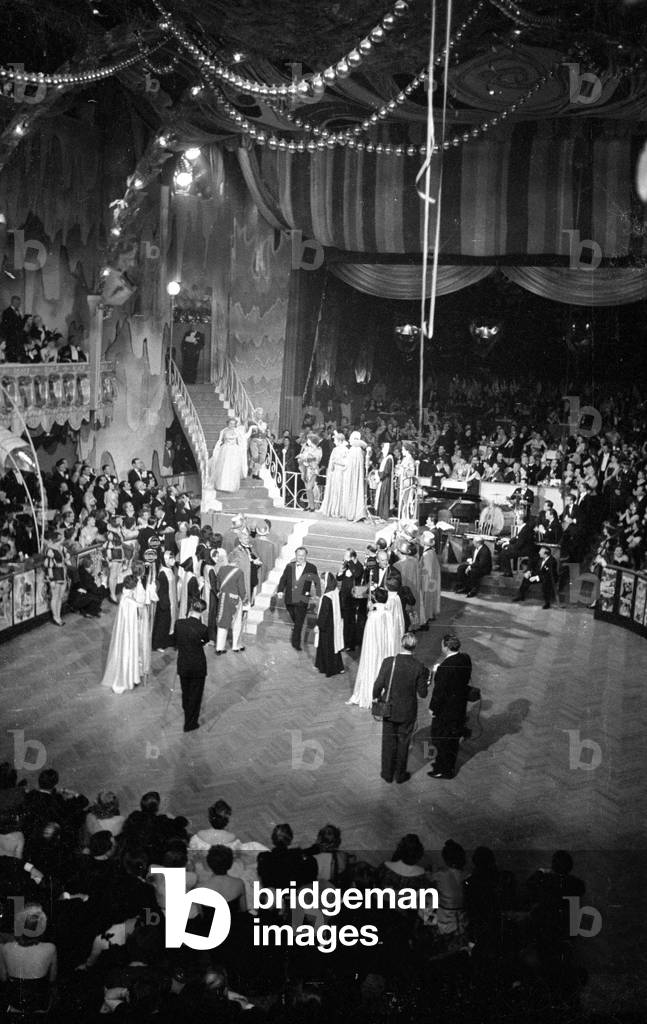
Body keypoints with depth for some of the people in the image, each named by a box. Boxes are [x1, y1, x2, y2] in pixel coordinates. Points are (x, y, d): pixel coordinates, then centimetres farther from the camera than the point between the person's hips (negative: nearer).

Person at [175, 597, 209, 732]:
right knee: (195, 694, 15)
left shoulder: (179, 623, -15)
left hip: (183, 664, 3)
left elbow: (176, 642, -1)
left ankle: (187, 715, 48)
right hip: (198, 666, -3)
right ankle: (190, 724, 24)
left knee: (185, 692, 26)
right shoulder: (202, 628, -24)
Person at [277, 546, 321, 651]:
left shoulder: (311, 568, -2)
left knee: (299, 622, -5)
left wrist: (319, 595, -8)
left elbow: (317, 582, 1)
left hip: (302, 600, -3)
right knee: (294, 619, 18)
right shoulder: (289, 566, 5)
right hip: (289, 598, 3)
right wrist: (280, 590, -7)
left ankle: (296, 643, 2)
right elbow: (283, 579, 7)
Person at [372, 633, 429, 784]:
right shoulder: (419, 667, -17)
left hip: (389, 709, 1)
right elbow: (422, 693, -12)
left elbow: (378, 685, -12)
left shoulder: (388, 662, -17)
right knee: (403, 743, 17)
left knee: (388, 742, 17)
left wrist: (375, 697, 7)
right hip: (407, 712, 0)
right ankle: (400, 774, 30)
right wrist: (425, 683, 8)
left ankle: (387, 774, 29)